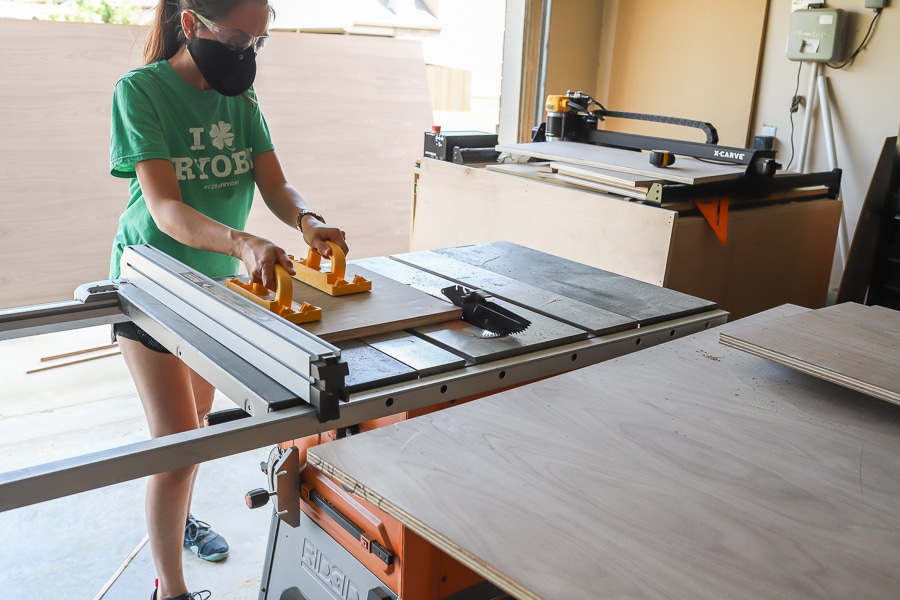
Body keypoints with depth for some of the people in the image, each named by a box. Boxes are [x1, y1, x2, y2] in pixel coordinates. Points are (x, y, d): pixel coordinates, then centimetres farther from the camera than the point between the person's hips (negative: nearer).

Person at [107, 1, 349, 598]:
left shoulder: (241, 96, -2)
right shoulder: (141, 90, -20)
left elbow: (274, 183, -8)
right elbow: (165, 208, -30)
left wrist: (307, 220, -30)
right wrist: (243, 242, -48)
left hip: (218, 279, 6)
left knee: (199, 418, 21)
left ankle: (180, 518, 47)